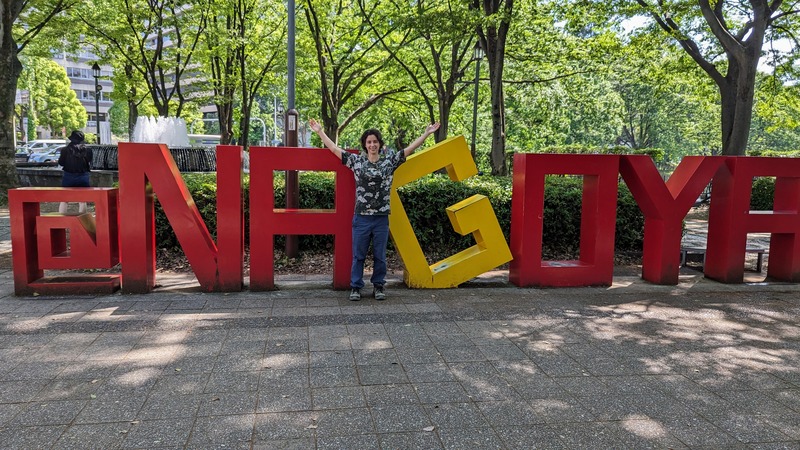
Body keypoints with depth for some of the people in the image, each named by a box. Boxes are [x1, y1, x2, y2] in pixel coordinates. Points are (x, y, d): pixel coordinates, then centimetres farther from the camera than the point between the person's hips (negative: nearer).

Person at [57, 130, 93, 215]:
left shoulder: (66, 150, -7)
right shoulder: (87, 150, -5)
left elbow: (61, 162, 2)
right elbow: (89, 163, 2)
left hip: (69, 177, -1)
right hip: (83, 177, 1)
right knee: (82, 200, 8)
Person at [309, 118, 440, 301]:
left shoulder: (390, 161, 4)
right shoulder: (356, 161, 4)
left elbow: (410, 148, 2)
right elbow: (334, 148, 7)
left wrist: (426, 133, -1)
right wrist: (320, 132, 6)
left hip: (382, 218, 0)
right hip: (361, 217, 0)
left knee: (380, 256, 10)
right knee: (358, 255, 7)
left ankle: (378, 286, 23)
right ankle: (356, 287, 17)